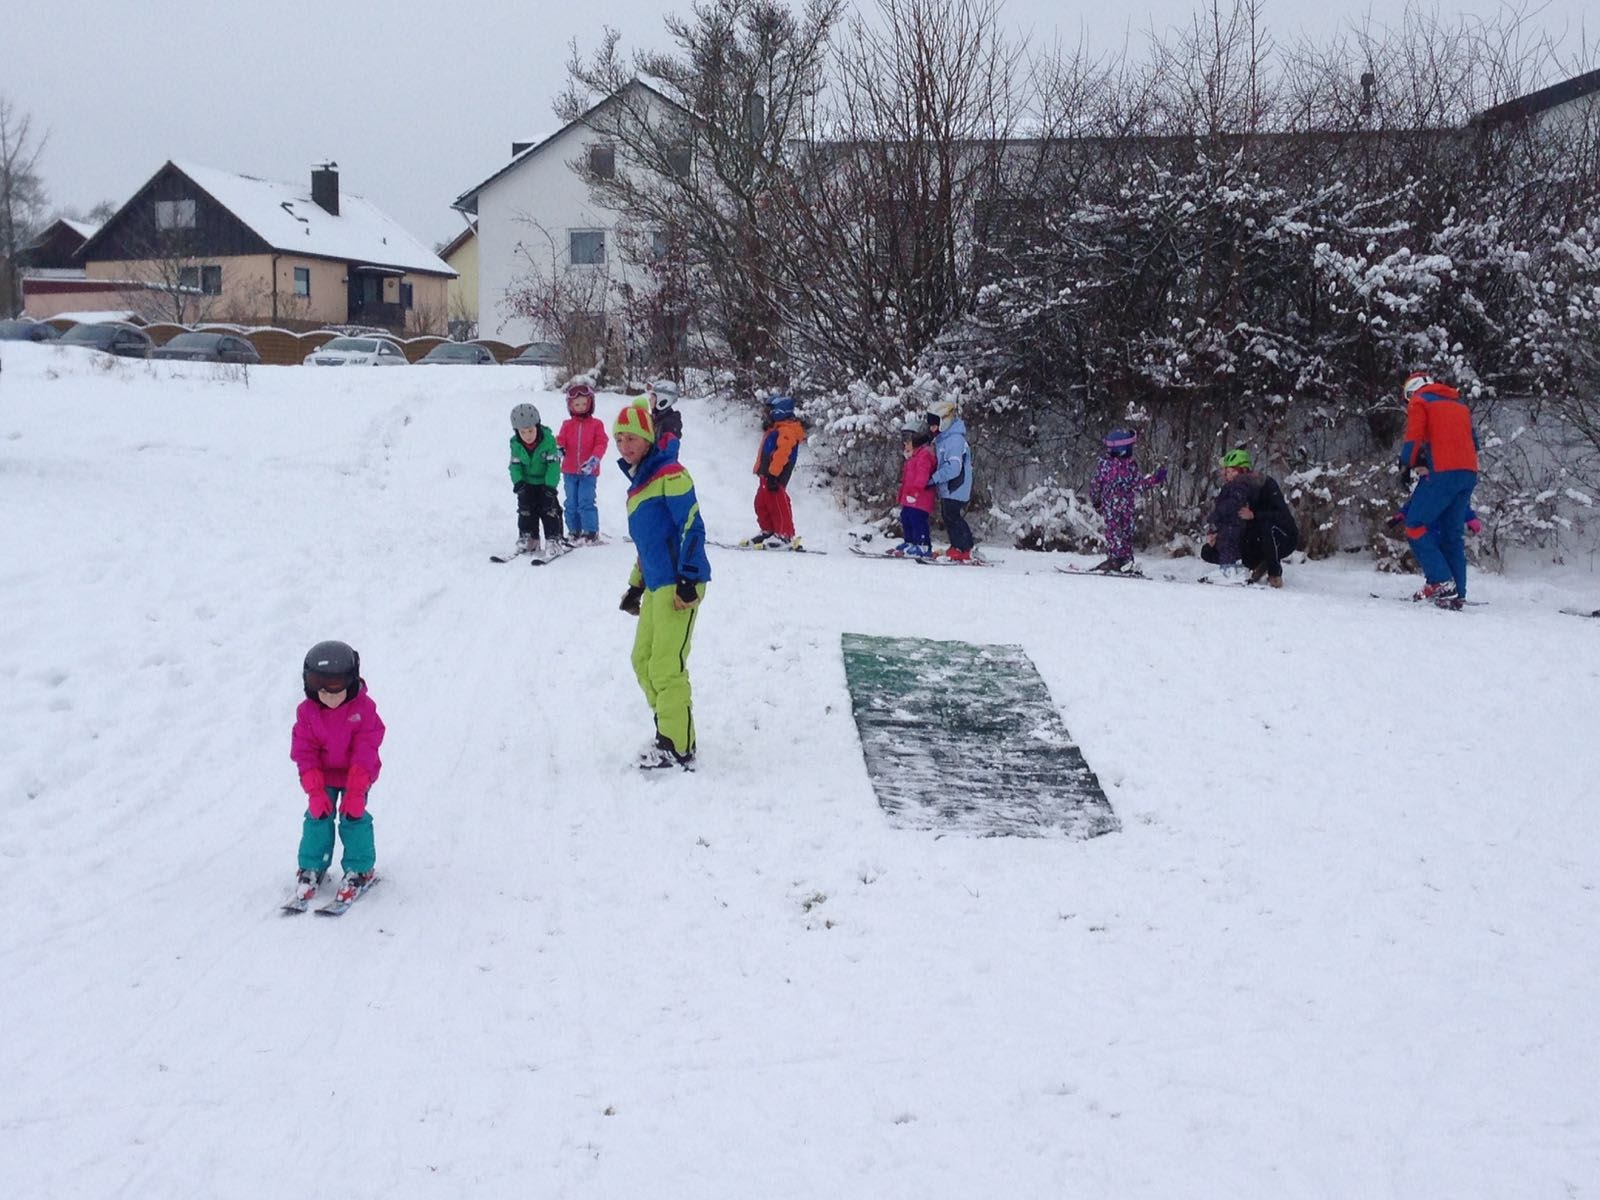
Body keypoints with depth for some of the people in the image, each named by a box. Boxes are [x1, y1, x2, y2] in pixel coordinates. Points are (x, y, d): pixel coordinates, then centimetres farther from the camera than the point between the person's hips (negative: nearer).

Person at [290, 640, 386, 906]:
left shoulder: (364, 708, -18)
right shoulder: (307, 712, -13)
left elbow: (365, 751, -18)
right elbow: (304, 753, -10)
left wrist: (356, 790, -23)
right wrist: (314, 791, -19)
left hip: (357, 776, -2)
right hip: (323, 777, 2)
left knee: (354, 817, -8)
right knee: (318, 816, -5)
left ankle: (360, 869, 7)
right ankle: (312, 867, 13)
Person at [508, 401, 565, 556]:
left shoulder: (548, 440, -21)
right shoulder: (515, 444, -11)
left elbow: (554, 465, -19)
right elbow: (515, 465, -3)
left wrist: (550, 485, -25)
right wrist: (518, 482, -18)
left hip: (545, 482, -3)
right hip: (526, 483, 3)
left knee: (550, 508, -6)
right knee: (526, 509, 2)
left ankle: (554, 538, 2)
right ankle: (527, 538, 11)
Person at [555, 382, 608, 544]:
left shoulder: (596, 424, 0)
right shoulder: (567, 425, 7)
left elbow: (601, 443, -5)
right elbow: (561, 440, 3)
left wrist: (594, 460, -20)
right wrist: (558, 448, -22)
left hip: (588, 471, -4)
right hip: (569, 471, 4)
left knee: (586, 501, -10)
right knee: (571, 503, 9)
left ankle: (591, 532, -3)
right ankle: (574, 531, 20)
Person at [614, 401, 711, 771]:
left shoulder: (669, 474, -8)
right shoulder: (638, 483, 20)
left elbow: (692, 526, -15)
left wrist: (687, 578, -21)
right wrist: (636, 587, 28)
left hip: (679, 585, -10)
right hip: (657, 586, 10)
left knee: (666, 666, -10)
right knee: (643, 660, 14)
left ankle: (678, 749, -3)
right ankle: (670, 729, 25)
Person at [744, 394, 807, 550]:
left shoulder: (786, 431, -14)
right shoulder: (775, 429, 21)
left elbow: (782, 453, -24)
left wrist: (773, 473, -29)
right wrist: (759, 470, 25)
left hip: (775, 476, -11)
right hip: (766, 474, 11)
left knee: (777, 504, -11)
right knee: (761, 503, 14)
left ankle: (785, 536, -8)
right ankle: (768, 532, 23)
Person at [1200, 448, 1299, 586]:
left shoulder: (1266, 484, -19)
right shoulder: (1231, 492, -2)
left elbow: (1283, 516, -28)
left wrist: (1253, 515, -41)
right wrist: (1214, 533, -19)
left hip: (1283, 539, -6)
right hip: (1254, 543, 6)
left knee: (1268, 525, -40)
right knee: (1208, 552, -9)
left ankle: (1275, 572, -14)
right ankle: (1259, 565, 4)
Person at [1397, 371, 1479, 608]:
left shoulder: (1419, 401, 6)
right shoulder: (1460, 404, 26)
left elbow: (1413, 439, -5)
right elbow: (1473, 442, 23)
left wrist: (1407, 466, 11)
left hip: (1443, 473, -7)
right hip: (1469, 473, 7)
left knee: (1415, 525, -2)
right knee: (1453, 532, 10)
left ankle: (1441, 581, -13)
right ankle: (1456, 594, 6)